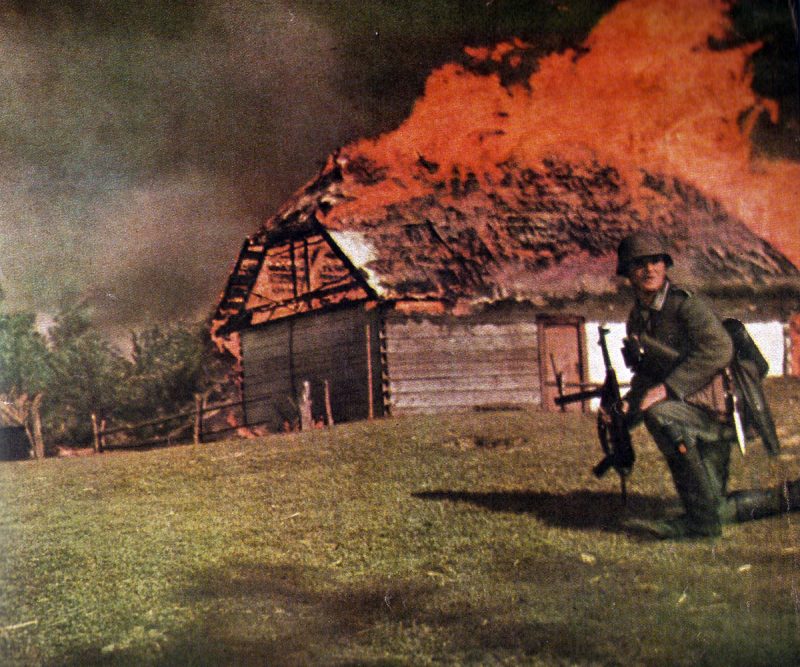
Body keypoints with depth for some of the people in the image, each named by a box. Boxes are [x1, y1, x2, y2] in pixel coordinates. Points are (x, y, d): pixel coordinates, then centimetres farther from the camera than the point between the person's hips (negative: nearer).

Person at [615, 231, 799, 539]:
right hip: (694, 417, 9)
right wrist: (628, 404, -2)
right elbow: (645, 373, 18)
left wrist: (667, 388, -31)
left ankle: (701, 519, -27)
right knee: (714, 510, 12)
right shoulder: (637, 318, 11)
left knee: (659, 413, -36)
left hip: (715, 413, -9)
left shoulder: (685, 303, -13)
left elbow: (719, 349, -28)